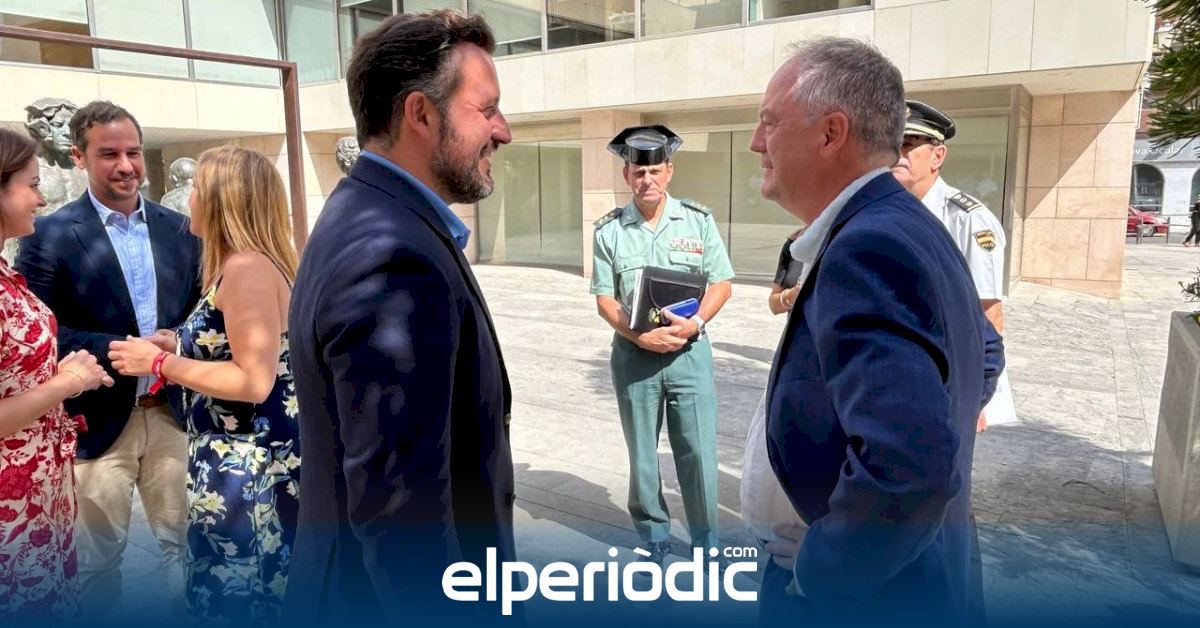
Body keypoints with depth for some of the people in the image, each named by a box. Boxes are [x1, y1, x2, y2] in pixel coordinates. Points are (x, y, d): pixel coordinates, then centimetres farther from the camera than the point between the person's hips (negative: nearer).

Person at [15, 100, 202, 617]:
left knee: (183, 542, 15)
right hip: (97, 423, -3)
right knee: (99, 559, 14)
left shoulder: (179, 228, 5)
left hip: (172, 413, 3)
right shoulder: (50, 235, -7)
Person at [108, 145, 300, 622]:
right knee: (262, 596, 20)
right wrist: (173, 350, 17)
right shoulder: (244, 265, 13)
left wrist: (160, 362, -15)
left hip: (246, 467, -10)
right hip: (247, 460, 10)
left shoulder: (247, 267, -19)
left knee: (235, 601, 5)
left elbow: (254, 381, -24)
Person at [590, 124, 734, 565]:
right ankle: (654, 537, 30)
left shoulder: (698, 220, 1)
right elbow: (604, 299, -1)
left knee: (698, 451, 2)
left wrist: (695, 322, -14)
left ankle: (705, 540, 22)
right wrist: (639, 334, -16)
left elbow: (721, 283, 3)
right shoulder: (609, 229, 0)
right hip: (634, 354, 1)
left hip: (689, 351, 0)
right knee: (642, 453, 12)